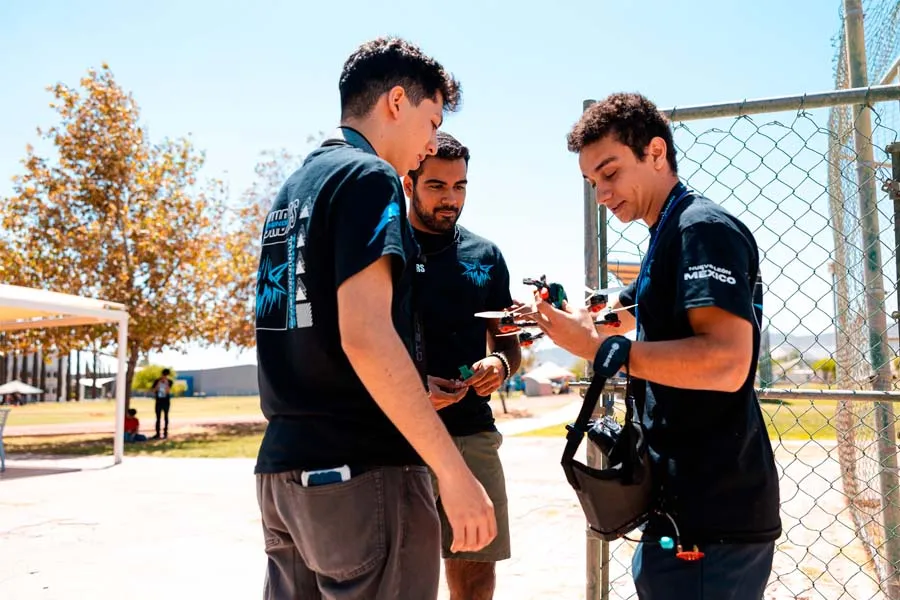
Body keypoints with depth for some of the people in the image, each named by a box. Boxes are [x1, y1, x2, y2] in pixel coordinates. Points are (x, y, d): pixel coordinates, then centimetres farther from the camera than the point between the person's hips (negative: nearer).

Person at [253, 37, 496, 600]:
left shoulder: (292, 190, 17)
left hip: (284, 469, 9)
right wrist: (454, 471, -18)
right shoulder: (368, 176, -9)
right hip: (361, 472, -8)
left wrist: (413, 399, 24)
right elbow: (364, 336, -21)